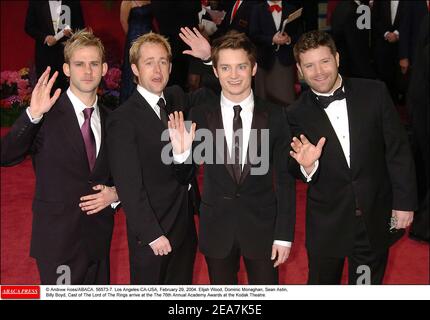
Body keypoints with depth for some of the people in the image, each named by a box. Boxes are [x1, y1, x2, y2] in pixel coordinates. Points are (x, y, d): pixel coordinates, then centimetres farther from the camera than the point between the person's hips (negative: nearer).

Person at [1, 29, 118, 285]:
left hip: (99, 238, 5)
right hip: (58, 240, -5)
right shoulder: (47, 115, -10)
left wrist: (115, 194, -3)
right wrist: (32, 115, -31)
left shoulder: (109, 119, 6)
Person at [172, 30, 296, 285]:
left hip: (261, 225, 0)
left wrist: (284, 235, -4)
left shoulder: (274, 116, -7)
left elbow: (285, 179, -2)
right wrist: (181, 153, -24)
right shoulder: (200, 115, -7)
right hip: (216, 227, 1)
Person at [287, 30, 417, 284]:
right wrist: (307, 166, -25)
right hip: (327, 223, 0)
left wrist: (405, 202, -3)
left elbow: (398, 150, -2)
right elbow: (297, 173, -2)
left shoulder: (375, 92, -7)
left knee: (368, 284, 17)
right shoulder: (297, 114, -7)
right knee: (322, 284, 17)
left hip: (376, 219, 0)